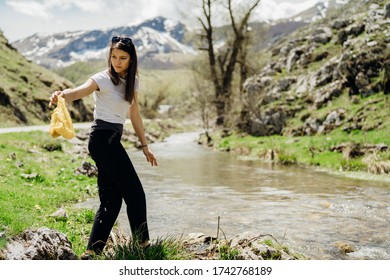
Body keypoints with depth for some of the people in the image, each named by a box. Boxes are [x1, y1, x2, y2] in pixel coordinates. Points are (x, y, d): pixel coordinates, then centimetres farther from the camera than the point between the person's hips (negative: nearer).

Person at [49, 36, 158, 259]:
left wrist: (145, 145, 17)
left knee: (112, 199, 6)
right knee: (135, 193, -3)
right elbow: (79, 91, -30)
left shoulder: (132, 81, 11)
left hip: (113, 140, 8)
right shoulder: (103, 79, -11)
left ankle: (92, 252, 10)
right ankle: (143, 244, 13)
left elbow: (135, 115, 17)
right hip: (103, 139, -8)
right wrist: (61, 95, -52)